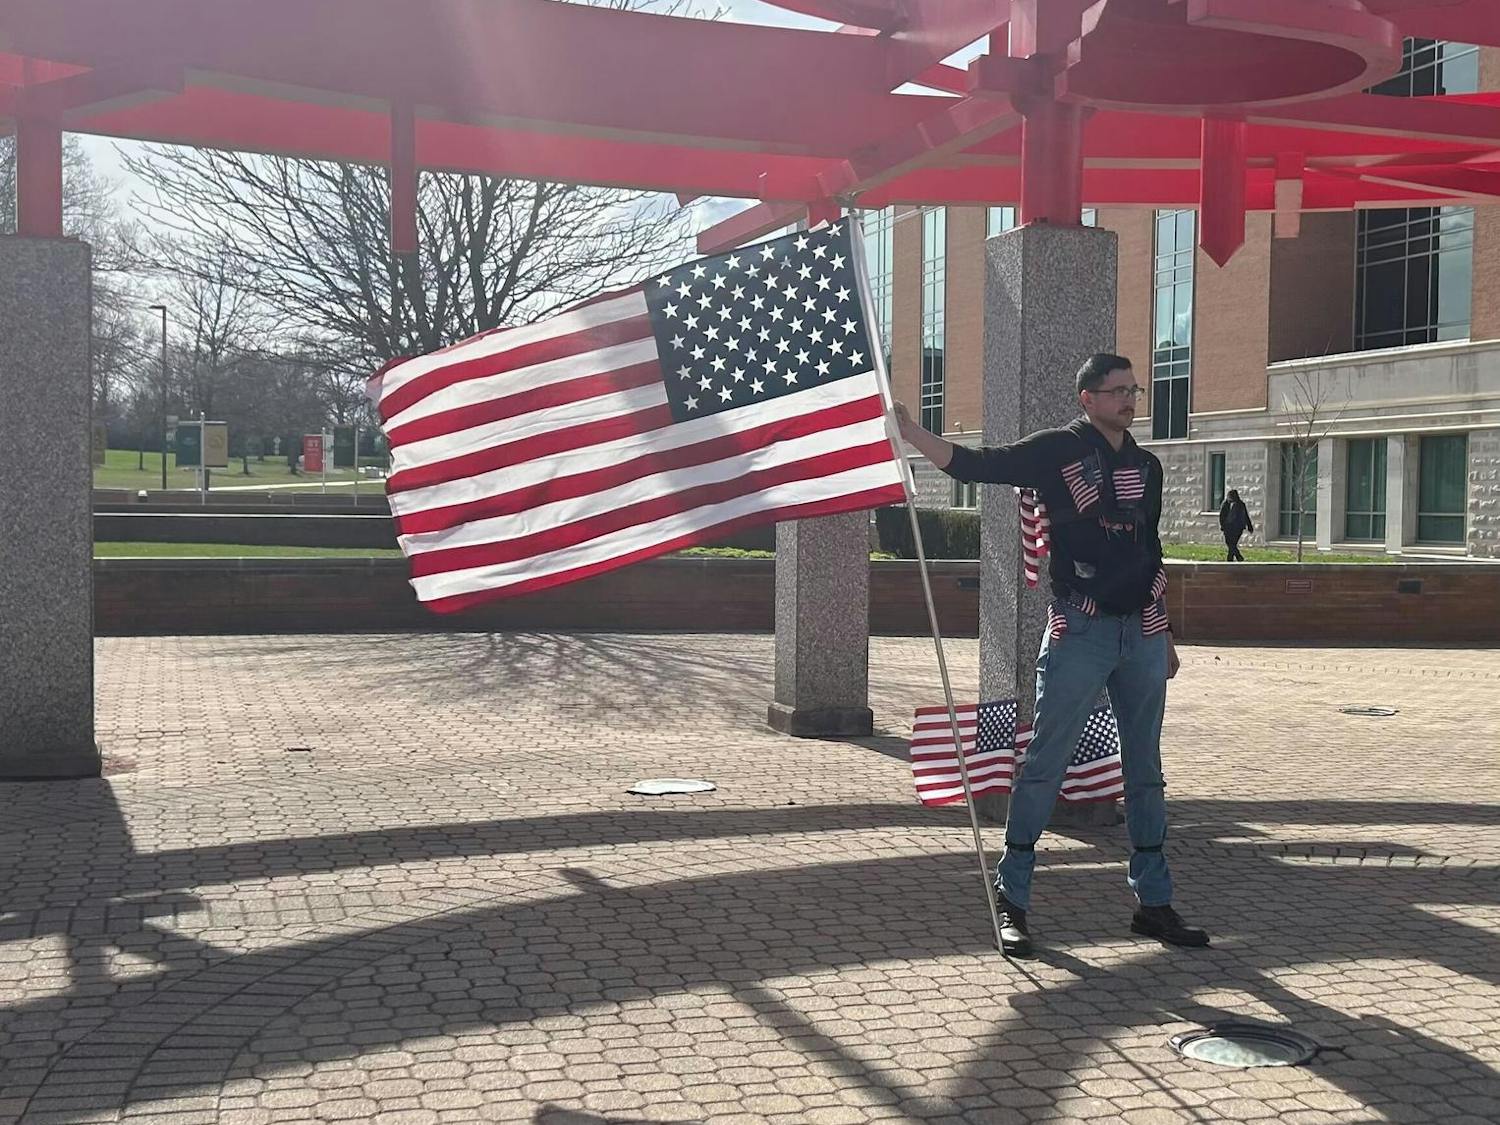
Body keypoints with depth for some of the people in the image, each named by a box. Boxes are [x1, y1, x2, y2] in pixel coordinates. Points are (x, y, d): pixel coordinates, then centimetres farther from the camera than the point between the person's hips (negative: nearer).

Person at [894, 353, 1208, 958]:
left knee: (1146, 770, 10)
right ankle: (1011, 899, 6)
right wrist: (910, 431, -26)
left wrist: (1164, 635, 22)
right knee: (1045, 764, -4)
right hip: (1080, 633, -6)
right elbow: (974, 465, -11)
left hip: (1142, 633, 6)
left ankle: (1154, 903, 19)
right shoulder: (1058, 449, -2)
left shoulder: (1146, 466, 14)